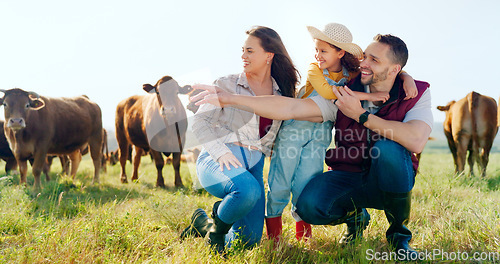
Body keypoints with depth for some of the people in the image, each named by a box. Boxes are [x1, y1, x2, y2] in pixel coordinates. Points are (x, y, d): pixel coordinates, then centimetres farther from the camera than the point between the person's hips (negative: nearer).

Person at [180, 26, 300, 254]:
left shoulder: (282, 93, 13)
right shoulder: (228, 85, 4)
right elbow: (200, 121, -2)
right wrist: (220, 152, -16)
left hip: (254, 164, 5)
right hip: (219, 159, -4)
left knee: (249, 240, -2)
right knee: (247, 191, -39)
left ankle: (202, 224, 26)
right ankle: (216, 228, -6)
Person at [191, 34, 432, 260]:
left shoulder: (416, 95, -11)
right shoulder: (342, 95, -7)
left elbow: (416, 141, -31)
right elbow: (291, 108, -15)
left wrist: (361, 115, -24)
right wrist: (230, 99, -23)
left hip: (392, 181, -2)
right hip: (348, 177, 2)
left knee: (387, 148, -36)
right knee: (309, 205, -29)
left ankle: (399, 232, -10)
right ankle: (353, 214, 9)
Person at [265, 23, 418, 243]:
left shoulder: (352, 74, -3)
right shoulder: (314, 70, -13)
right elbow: (328, 93, -31)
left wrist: (407, 79, -20)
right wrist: (368, 96, -34)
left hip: (320, 136, 3)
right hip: (294, 128, -2)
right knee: (280, 182, -1)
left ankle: (303, 236, 22)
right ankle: (273, 235, 14)